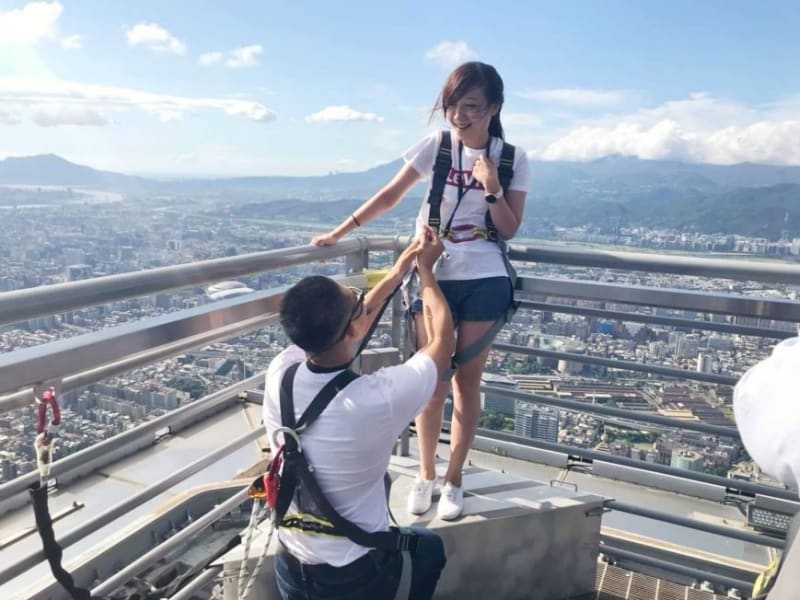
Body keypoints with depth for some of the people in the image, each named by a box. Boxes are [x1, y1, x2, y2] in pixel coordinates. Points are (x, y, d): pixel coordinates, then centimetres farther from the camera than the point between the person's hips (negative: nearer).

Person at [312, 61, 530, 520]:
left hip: (484, 283, 0)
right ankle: (425, 475, 26)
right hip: (433, 277, 0)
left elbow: (510, 231, -2)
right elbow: (390, 195, 1)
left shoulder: (512, 158, -2)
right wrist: (340, 233, -2)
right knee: (432, 385, 5)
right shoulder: (438, 146, -2)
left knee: (467, 384, 7)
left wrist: (491, 189, -18)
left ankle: (454, 481, 24)